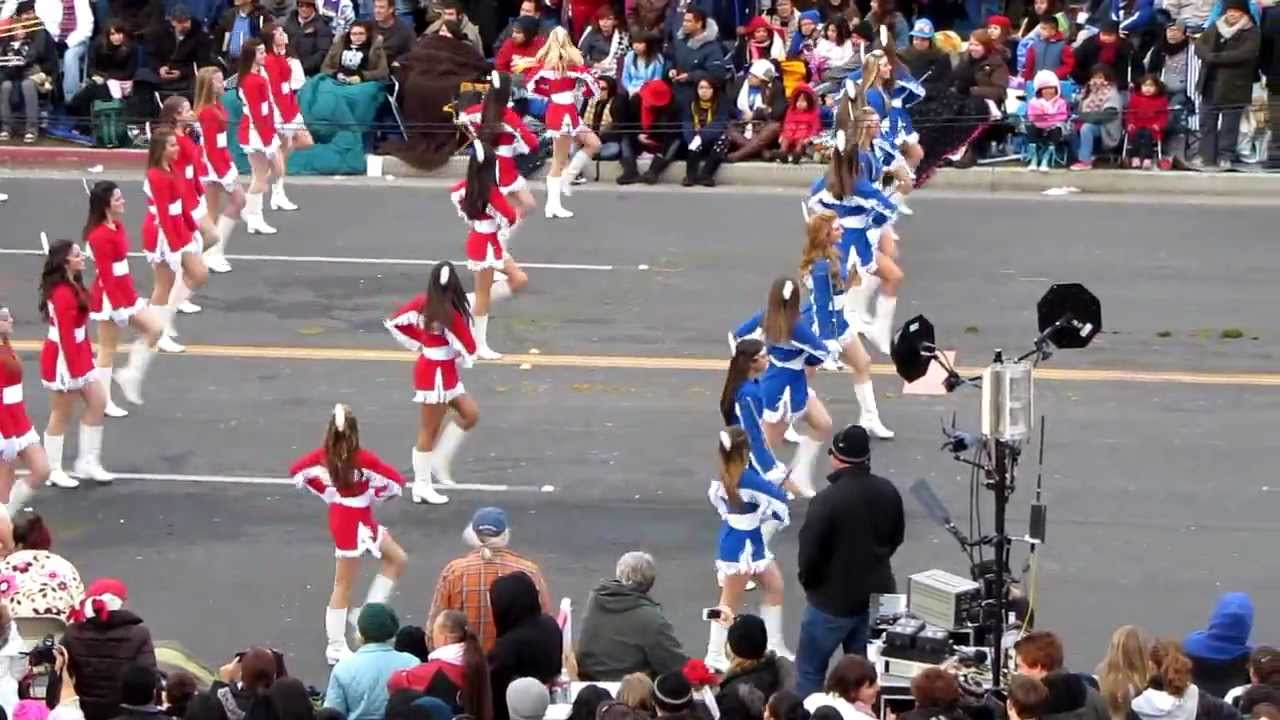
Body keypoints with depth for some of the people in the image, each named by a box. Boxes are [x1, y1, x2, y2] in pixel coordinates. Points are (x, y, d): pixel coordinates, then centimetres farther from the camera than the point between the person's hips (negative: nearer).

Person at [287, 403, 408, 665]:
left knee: (396, 558, 19)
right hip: (355, 521, -6)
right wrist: (375, 495, -4)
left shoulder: (325, 454, -8)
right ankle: (336, 647, 11)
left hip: (340, 513, 6)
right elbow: (397, 482, -22)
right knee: (343, 585, 3)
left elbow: (296, 470, 5)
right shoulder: (362, 459, -24)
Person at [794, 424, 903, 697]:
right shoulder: (888, 492, -2)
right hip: (877, 595, 6)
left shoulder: (827, 500, -25)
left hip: (833, 598, -6)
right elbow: (896, 537, 12)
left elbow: (809, 550, -20)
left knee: (809, 671, 8)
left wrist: (808, 582, 0)